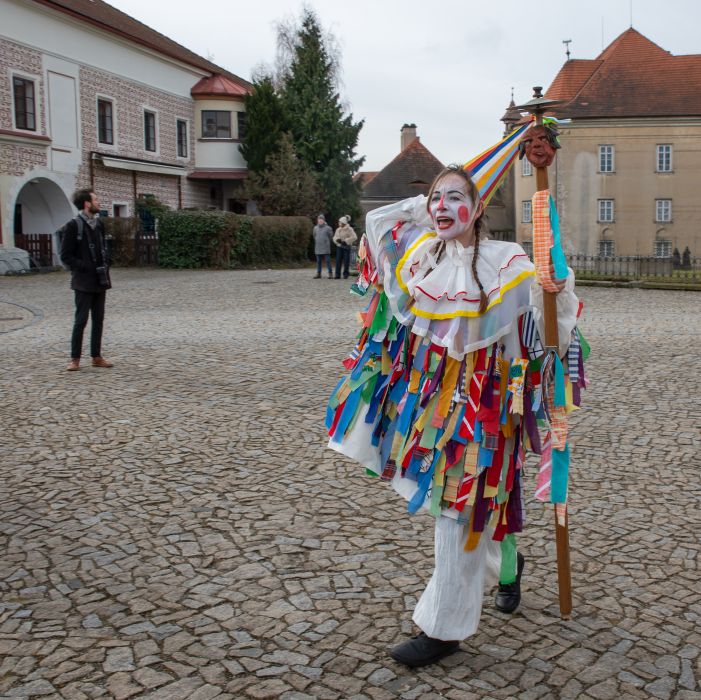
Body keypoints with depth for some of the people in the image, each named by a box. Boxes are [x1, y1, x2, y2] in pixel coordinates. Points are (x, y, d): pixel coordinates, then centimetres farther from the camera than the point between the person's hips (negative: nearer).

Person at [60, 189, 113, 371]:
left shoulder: (99, 224, 11)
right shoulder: (74, 226, -9)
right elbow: (66, 256, -9)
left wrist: (106, 264, 5)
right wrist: (86, 267, -16)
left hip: (100, 280, 7)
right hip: (84, 282, -6)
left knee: (98, 320, 9)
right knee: (81, 320, -4)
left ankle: (96, 356, 17)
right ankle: (75, 359, 5)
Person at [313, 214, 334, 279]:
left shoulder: (328, 228, -3)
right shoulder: (315, 228, 9)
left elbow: (331, 236, 7)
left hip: (326, 248, -4)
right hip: (318, 248, 4)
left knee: (328, 261, -5)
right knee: (318, 261, 8)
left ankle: (330, 274, -1)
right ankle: (318, 273, 14)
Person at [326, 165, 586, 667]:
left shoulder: (505, 262, -10)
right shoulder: (421, 252, 5)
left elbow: (547, 306, -5)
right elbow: (376, 219, 20)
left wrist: (561, 287, -25)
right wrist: (425, 208, 11)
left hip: (478, 400, -5)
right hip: (428, 394, 5)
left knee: (459, 509, -2)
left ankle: (444, 628, 8)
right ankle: (507, 565, 46)